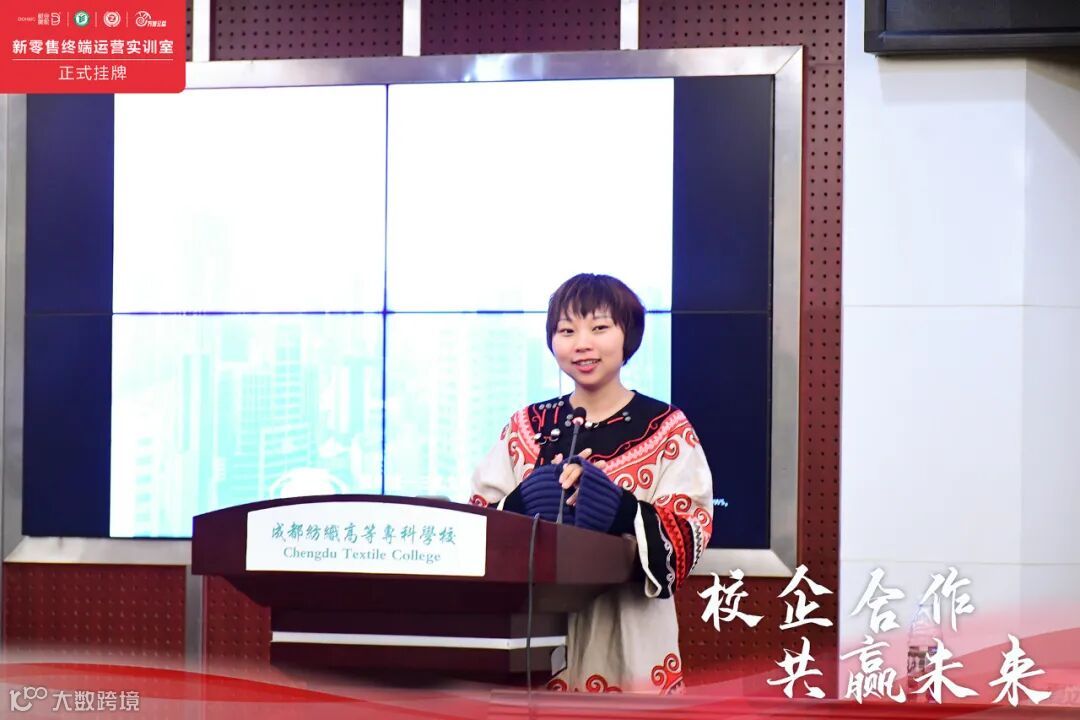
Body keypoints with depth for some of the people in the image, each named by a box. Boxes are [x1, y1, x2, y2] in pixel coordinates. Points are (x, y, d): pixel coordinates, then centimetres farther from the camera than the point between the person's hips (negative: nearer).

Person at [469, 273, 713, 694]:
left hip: (628, 637, -2)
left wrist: (612, 504, -21)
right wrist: (536, 493, -14)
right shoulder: (525, 428, 11)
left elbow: (690, 536, -6)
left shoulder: (667, 429, 2)